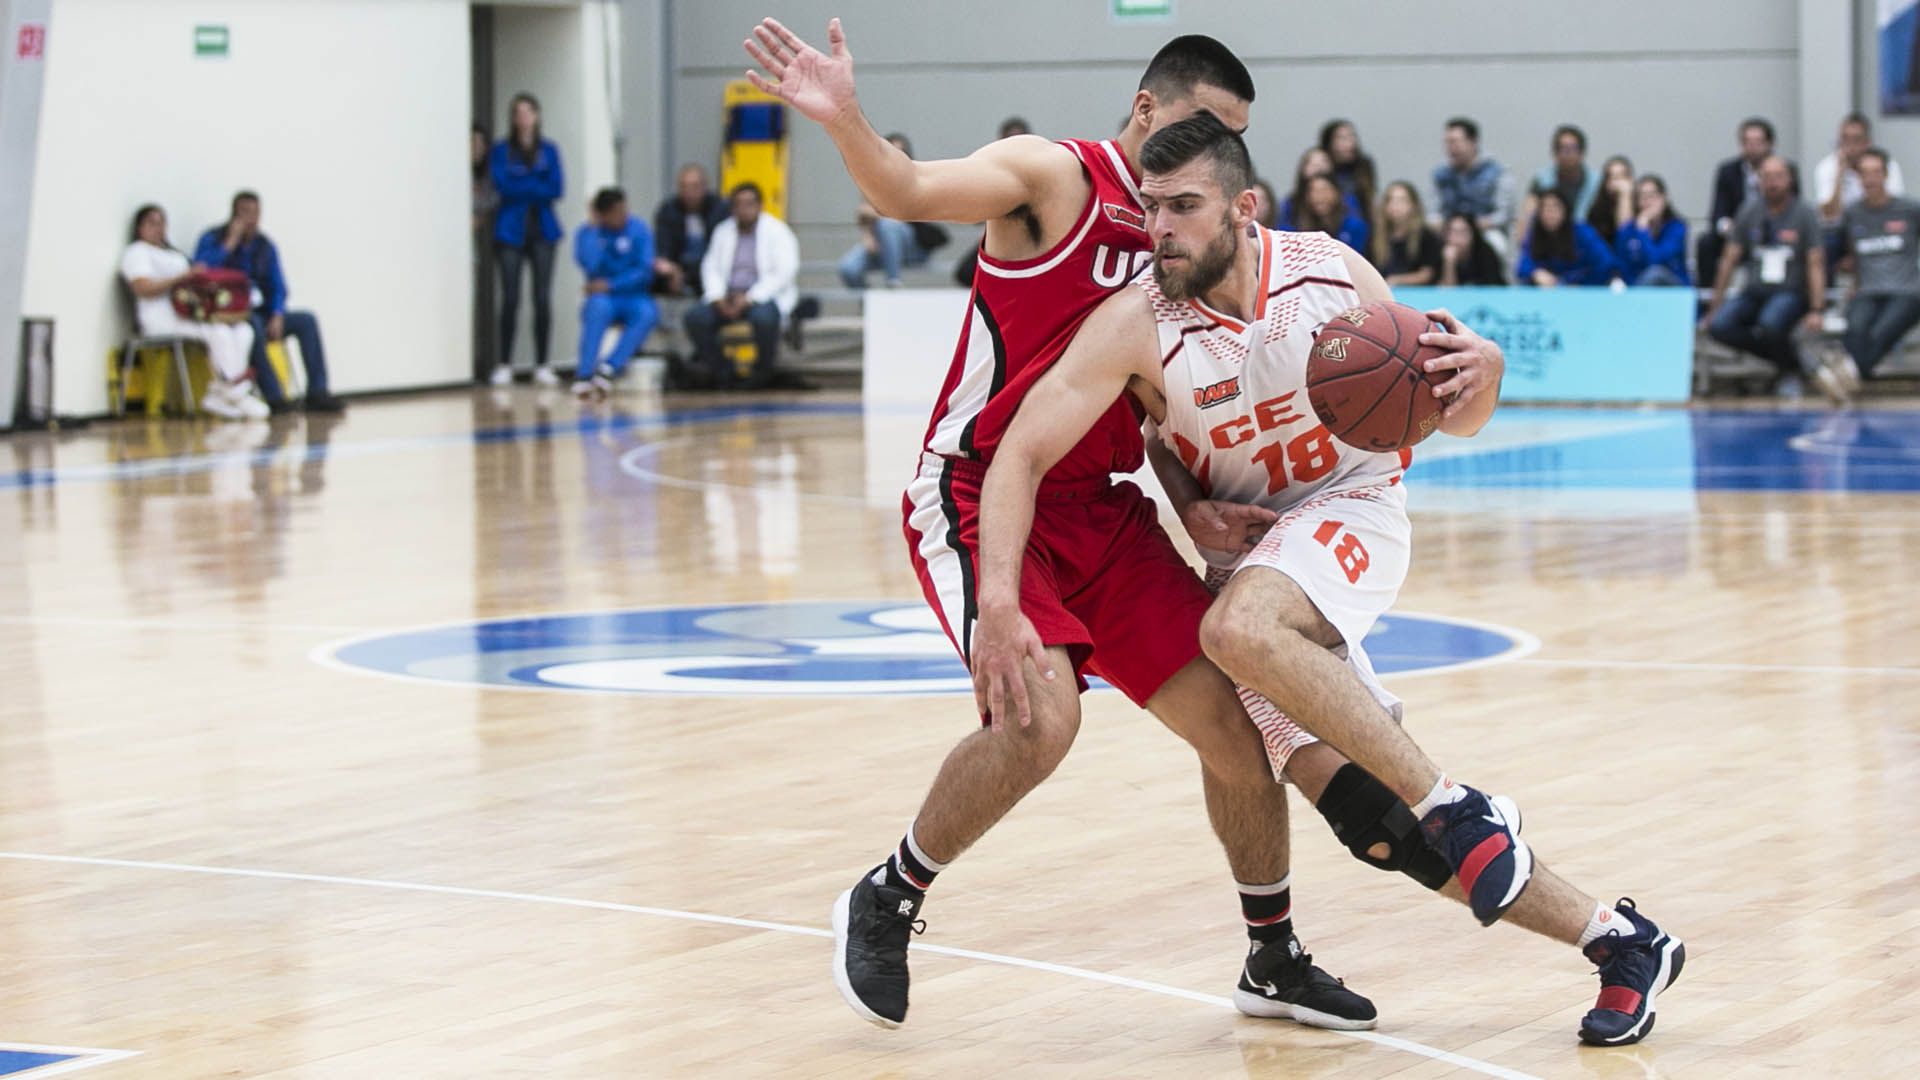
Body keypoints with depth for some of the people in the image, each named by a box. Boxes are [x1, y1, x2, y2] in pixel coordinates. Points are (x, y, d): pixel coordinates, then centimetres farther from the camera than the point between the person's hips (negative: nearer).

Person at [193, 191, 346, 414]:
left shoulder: (265, 247, 14)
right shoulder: (212, 239, -1)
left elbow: (278, 287, 11)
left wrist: (277, 316, -8)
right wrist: (230, 243, -15)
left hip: (260, 314, 6)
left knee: (306, 320, -15)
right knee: (254, 325, -38)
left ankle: (317, 393, -19)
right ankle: (274, 398, -41)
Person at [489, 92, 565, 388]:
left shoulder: (548, 150, 10)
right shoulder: (501, 150, 5)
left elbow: (557, 188, -1)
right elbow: (503, 185, -7)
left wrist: (521, 186, -6)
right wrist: (537, 186, -6)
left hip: (542, 229, 2)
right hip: (511, 229, -2)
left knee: (543, 298, -2)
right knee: (510, 299, -5)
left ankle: (542, 366, 3)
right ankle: (504, 365, 1)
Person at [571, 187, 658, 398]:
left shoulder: (638, 229, 0)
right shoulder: (586, 233, 0)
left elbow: (645, 271, -6)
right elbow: (590, 265, -19)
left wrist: (610, 285, -13)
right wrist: (593, 228, -15)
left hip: (634, 297, 1)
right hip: (602, 296, -1)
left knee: (647, 314, -34)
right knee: (599, 305, -37)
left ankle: (610, 368, -39)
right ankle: (584, 374, -39)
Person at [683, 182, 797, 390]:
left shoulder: (776, 231, -2)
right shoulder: (723, 231, 14)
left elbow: (785, 272, -12)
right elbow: (711, 267, 12)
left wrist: (749, 298, -19)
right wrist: (718, 297, -9)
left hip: (765, 295, -4)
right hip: (728, 295, 4)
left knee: (763, 317, -39)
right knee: (695, 316, -22)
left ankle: (763, 370, -13)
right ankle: (720, 370, -7)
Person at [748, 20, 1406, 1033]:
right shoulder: (1058, 179, -10)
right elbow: (911, 192, -26)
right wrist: (844, 121, -47)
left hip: (1102, 508, 7)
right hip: (979, 493, -7)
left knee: (1233, 721, 2)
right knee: (1040, 715, -27)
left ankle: (1274, 963, 22)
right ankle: (883, 905, -3)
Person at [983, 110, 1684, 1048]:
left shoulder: (1330, 275, -13)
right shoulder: (1136, 324, -18)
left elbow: (1451, 420, -2)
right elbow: (1021, 454, -21)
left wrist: (1481, 371, -26)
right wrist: (999, 606, -34)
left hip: (1352, 509, -2)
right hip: (1245, 548, 2)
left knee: (1239, 629, -36)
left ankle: (1460, 808, -28)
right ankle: (1617, 940, 3)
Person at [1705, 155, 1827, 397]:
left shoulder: (1804, 215, -2)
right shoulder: (1749, 213, 7)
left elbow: (1815, 265, -6)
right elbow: (1729, 259, 9)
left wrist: (1815, 311, -15)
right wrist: (1716, 304, 5)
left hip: (1790, 293, -4)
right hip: (1754, 292, 4)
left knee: (1770, 324, -37)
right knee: (1719, 326, -25)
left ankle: (1790, 369, -3)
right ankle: (1782, 354, -5)